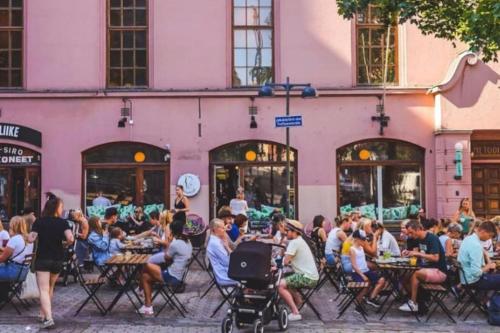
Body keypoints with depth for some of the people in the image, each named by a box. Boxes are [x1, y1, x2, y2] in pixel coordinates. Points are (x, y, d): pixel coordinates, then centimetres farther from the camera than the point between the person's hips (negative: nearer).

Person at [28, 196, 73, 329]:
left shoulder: (39, 222, -4)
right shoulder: (63, 222, -5)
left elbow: (30, 239, -10)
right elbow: (70, 239, -18)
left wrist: (38, 236, 10)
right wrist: (65, 242, 3)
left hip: (42, 259, -2)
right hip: (58, 259, 2)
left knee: (44, 290, -4)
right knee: (50, 288, 21)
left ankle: (48, 318, -17)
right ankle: (44, 313, 32)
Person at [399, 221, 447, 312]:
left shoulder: (432, 238, -16)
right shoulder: (421, 239, 9)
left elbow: (435, 258, -24)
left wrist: (418, 253, -22)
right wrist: (409, 253, 3)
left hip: (439, 272, -8)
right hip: (428, 269, 8)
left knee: (416, 274, -28)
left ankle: (413, 304, -15)